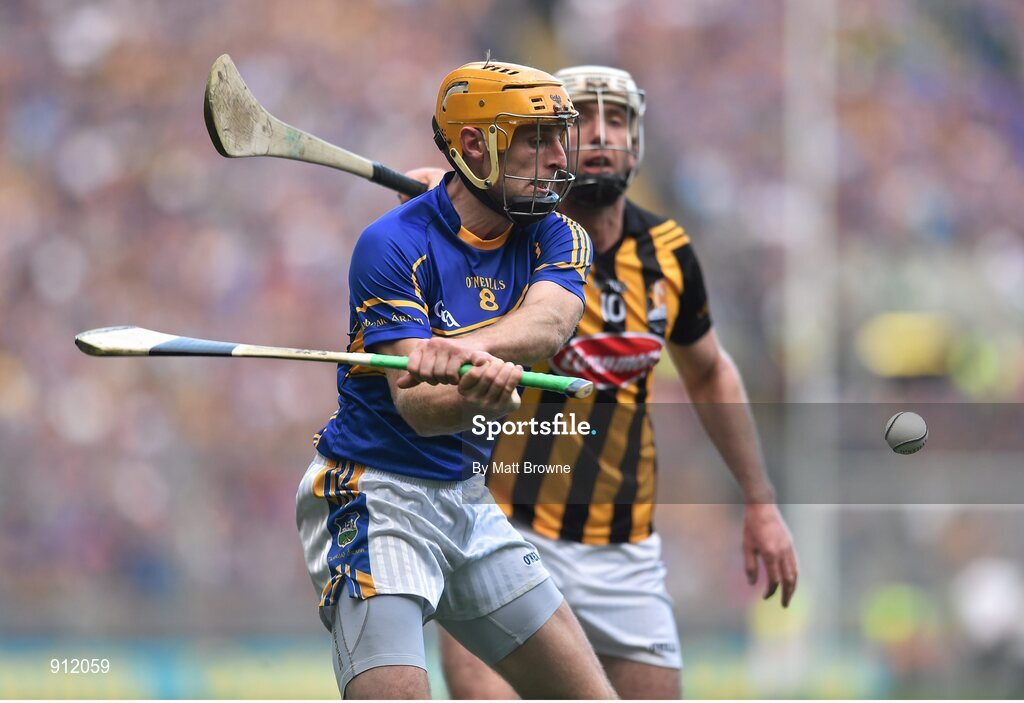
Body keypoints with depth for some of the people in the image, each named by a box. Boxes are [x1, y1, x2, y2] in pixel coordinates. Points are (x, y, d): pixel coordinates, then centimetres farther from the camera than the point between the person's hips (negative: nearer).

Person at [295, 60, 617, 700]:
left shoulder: (555, 238, 3)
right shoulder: (395, 245, -14)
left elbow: (550, 321, -21)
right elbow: (417, 405, -24)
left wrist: (473, 347, -42)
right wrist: (471, 397, -48)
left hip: (469, 501, 7)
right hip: (378, 496, -7)